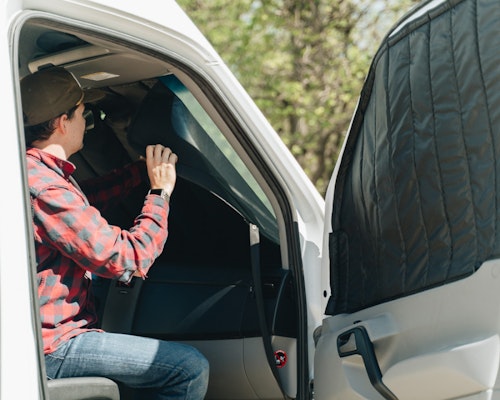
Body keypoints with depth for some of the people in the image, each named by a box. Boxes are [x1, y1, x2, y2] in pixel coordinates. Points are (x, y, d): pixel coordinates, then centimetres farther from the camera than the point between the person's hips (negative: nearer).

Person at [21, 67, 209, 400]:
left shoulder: (36, 171, 9)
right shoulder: (45, 190, -24)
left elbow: (85, 197, 29)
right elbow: (126, 261, -21)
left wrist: (144, 168, 24)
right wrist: (160, 192, -9)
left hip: (48, 332, 11)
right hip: (53, 347, -11)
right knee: (191, 369, -16)